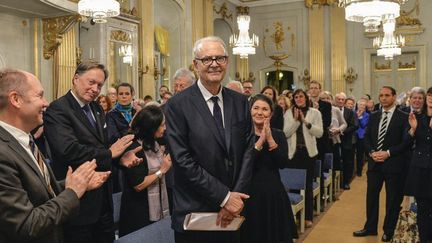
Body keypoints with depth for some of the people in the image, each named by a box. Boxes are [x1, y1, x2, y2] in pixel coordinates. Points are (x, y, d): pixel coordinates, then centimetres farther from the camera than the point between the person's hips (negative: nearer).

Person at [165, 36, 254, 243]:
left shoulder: (240, 102, 4)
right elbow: (183, 161, -15)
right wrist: (224, 197, -14)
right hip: (194, 212, -3)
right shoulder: (178, 105, -10)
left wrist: (235, 198, -8)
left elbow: (248, 150, 2)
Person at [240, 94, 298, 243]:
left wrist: (270, 139, -15)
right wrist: (260, 141, -17)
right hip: (250, 193, -2)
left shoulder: (278, 135, 5)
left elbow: (283, 163, -9)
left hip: (274, 193, 3)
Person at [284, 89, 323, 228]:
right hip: (293, 152, 1)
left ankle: (308, 217, 14)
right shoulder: (289, 113, 5)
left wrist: (306, 121, -14)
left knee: (308, 185, 5)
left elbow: (319, 133, -6)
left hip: (308, 152, 0)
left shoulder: (315, 113, 3)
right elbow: (286, 133, -4)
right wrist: (296, 120, -13)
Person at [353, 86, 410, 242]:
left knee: (393, 199, 8)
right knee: (371, 196, 11)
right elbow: (366, 137, 9)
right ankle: (370, 227, 25)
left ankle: (389, 231, 23)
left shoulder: (403, 117, -6)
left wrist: (388, 153, -18)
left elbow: (406, 142, -10)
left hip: (393, 164, -4)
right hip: (374, 163, 4)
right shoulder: (373, 116, 9)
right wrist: (371, 152, -8)